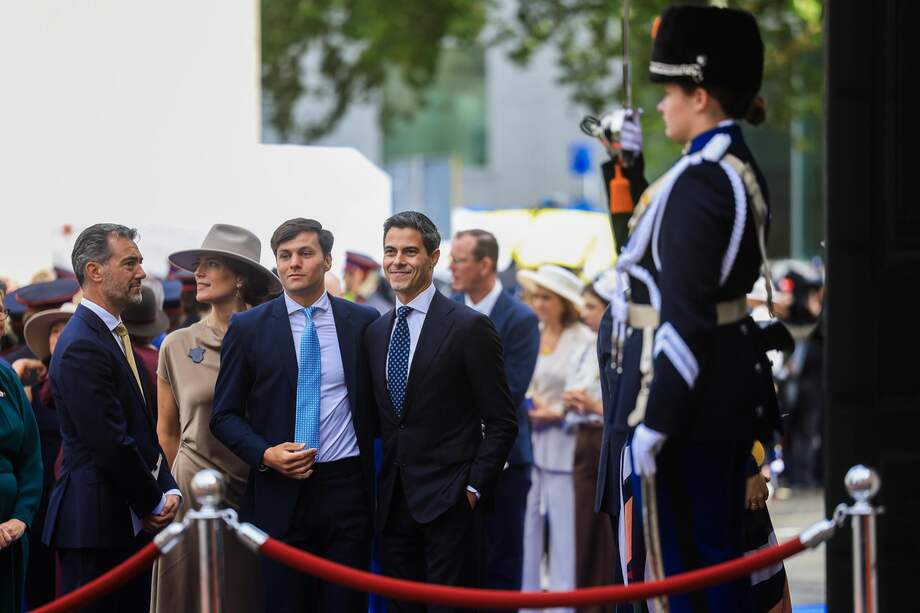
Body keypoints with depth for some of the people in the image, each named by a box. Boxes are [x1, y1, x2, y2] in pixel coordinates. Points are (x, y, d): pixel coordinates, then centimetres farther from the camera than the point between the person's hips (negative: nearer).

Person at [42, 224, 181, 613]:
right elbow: (111, 445, -20)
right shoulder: (82, 347, -17)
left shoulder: (116, 338, 17)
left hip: (131, 522, 10)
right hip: (97, 523, -10)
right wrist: (152, 504, -9)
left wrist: (168, 490, 5)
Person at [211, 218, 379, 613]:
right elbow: (225, 415, 5)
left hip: (347, 491, 1)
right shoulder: (248, 328, 4)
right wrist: (266, 454, -11)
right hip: (280, 494, -1)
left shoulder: (363, 323, 7)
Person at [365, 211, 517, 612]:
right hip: (393, 505, 6)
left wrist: (474, 488, -12)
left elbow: (501, 422, -6)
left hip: (448, 504, -6)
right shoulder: (376, 332, 13)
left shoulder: (469, 327, -6)